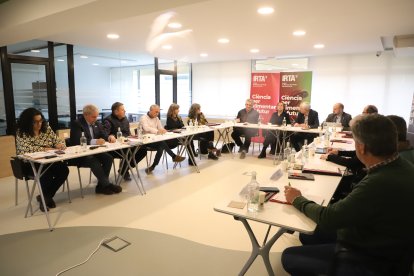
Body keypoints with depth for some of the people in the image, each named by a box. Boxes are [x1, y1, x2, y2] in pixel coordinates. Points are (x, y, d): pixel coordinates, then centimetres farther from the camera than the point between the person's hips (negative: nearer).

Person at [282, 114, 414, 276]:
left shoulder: (380, 183, -37)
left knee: (288, 256, -3)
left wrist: (298, 199, -10)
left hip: (368, 263, -8)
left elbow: (327, 218, -26)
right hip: (379, 247, 9)